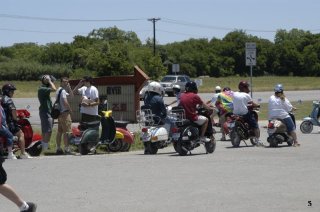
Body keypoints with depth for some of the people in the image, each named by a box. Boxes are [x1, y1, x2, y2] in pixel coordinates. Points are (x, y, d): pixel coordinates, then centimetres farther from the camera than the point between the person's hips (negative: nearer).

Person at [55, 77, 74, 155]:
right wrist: (70, 109, -7)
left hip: (59, 113, 10)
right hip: (65, 113, -10)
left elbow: (71, 95, 23)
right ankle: (67, 149, -13)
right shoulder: (62, 90, -12)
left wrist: (69, 88, 9)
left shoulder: (59, 90, 19)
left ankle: (58, 148, 14)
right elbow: (65, 102, -22)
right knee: (66, 132, -10)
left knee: (59, 131, 11)